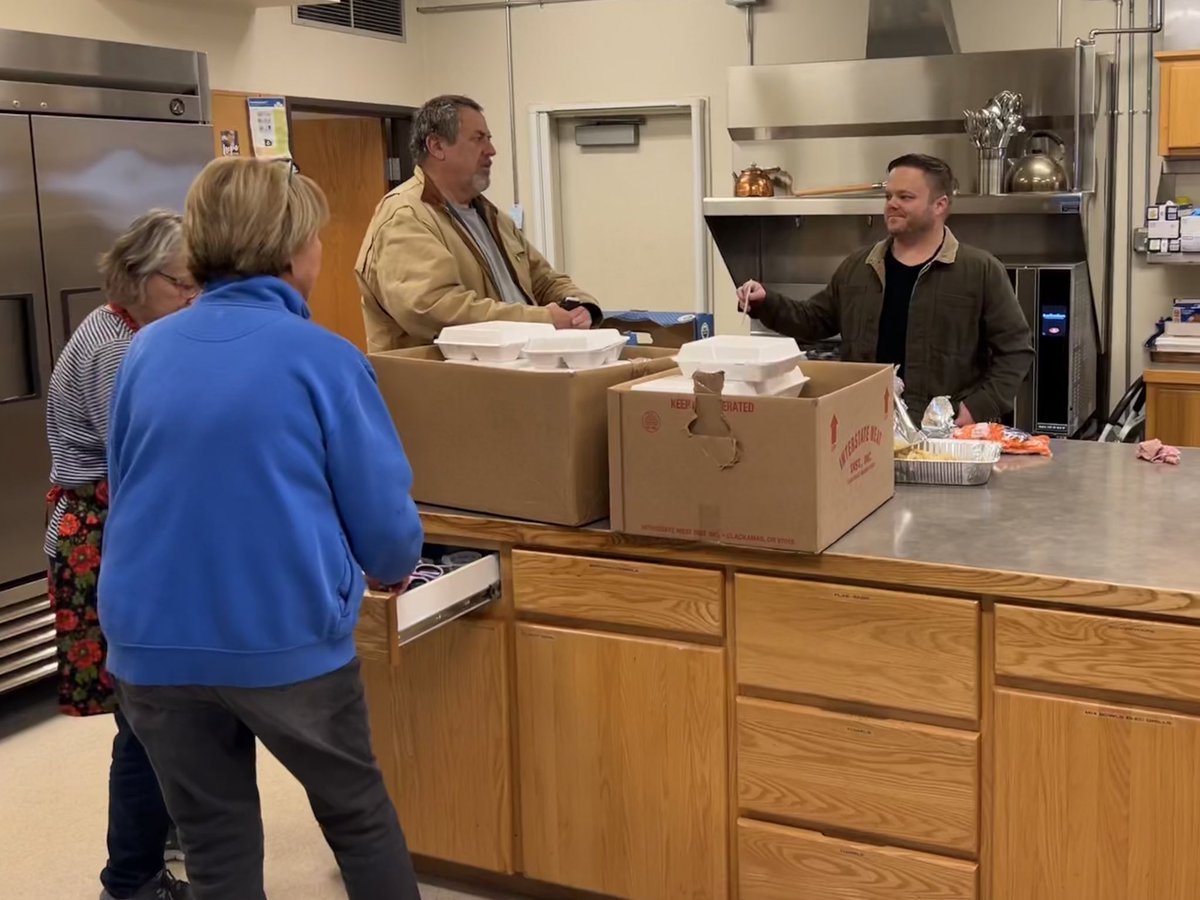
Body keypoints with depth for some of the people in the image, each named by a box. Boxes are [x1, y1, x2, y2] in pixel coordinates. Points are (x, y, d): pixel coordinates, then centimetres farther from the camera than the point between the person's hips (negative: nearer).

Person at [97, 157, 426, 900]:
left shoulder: (147, 352, 4)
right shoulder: (325, 358, -10)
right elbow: (385, 520, -7)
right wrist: (396, 567, 16)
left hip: (152, 641, 4)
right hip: (287, 638, -4)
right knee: (358, 816, 19)